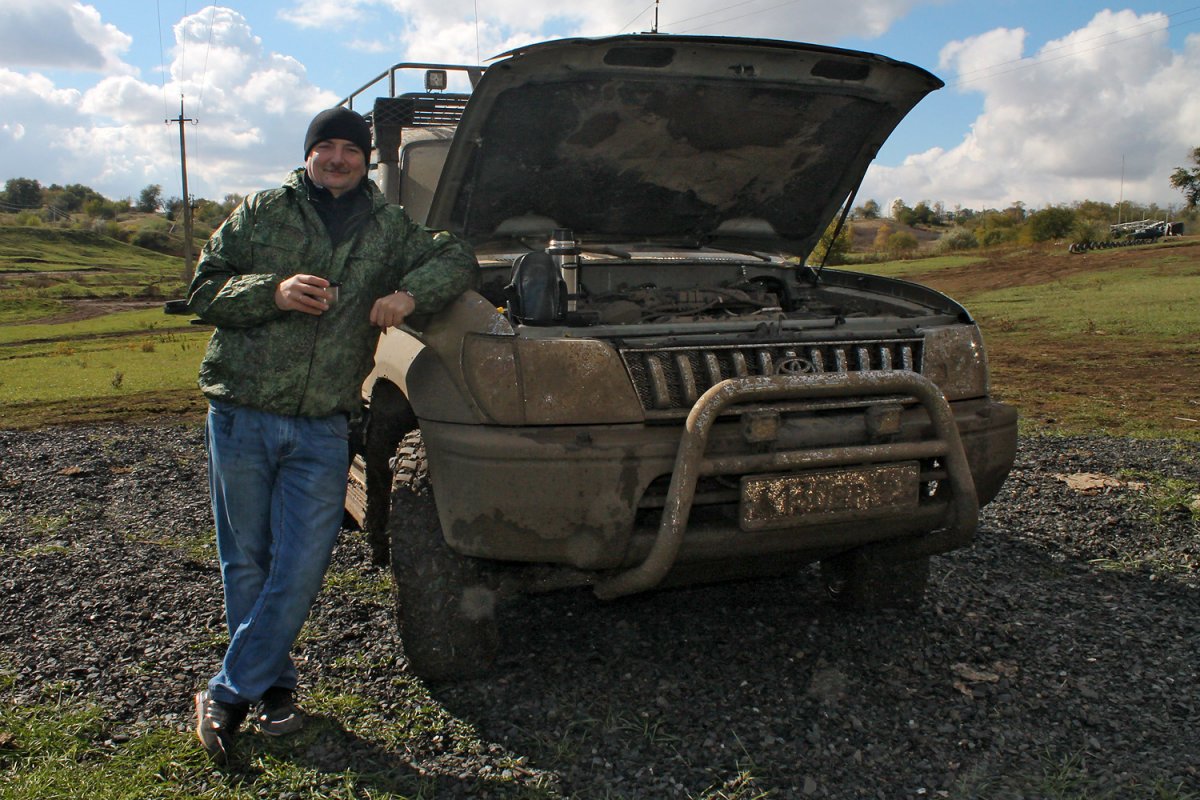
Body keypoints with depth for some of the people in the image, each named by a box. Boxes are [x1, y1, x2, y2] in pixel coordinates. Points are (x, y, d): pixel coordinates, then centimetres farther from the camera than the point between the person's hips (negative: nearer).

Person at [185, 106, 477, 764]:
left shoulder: (388, 228, 12)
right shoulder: (260, 213, 7)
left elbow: (456, 260, 9)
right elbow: (203, 291, 4)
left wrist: (411, 292, -9)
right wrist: (272, 291, -14)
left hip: (322, 431, 1)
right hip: (240, 417, 0)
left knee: (302, 567, -3)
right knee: (246, 562, 7)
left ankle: (228, 696, 12)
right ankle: (273, 685, 25)